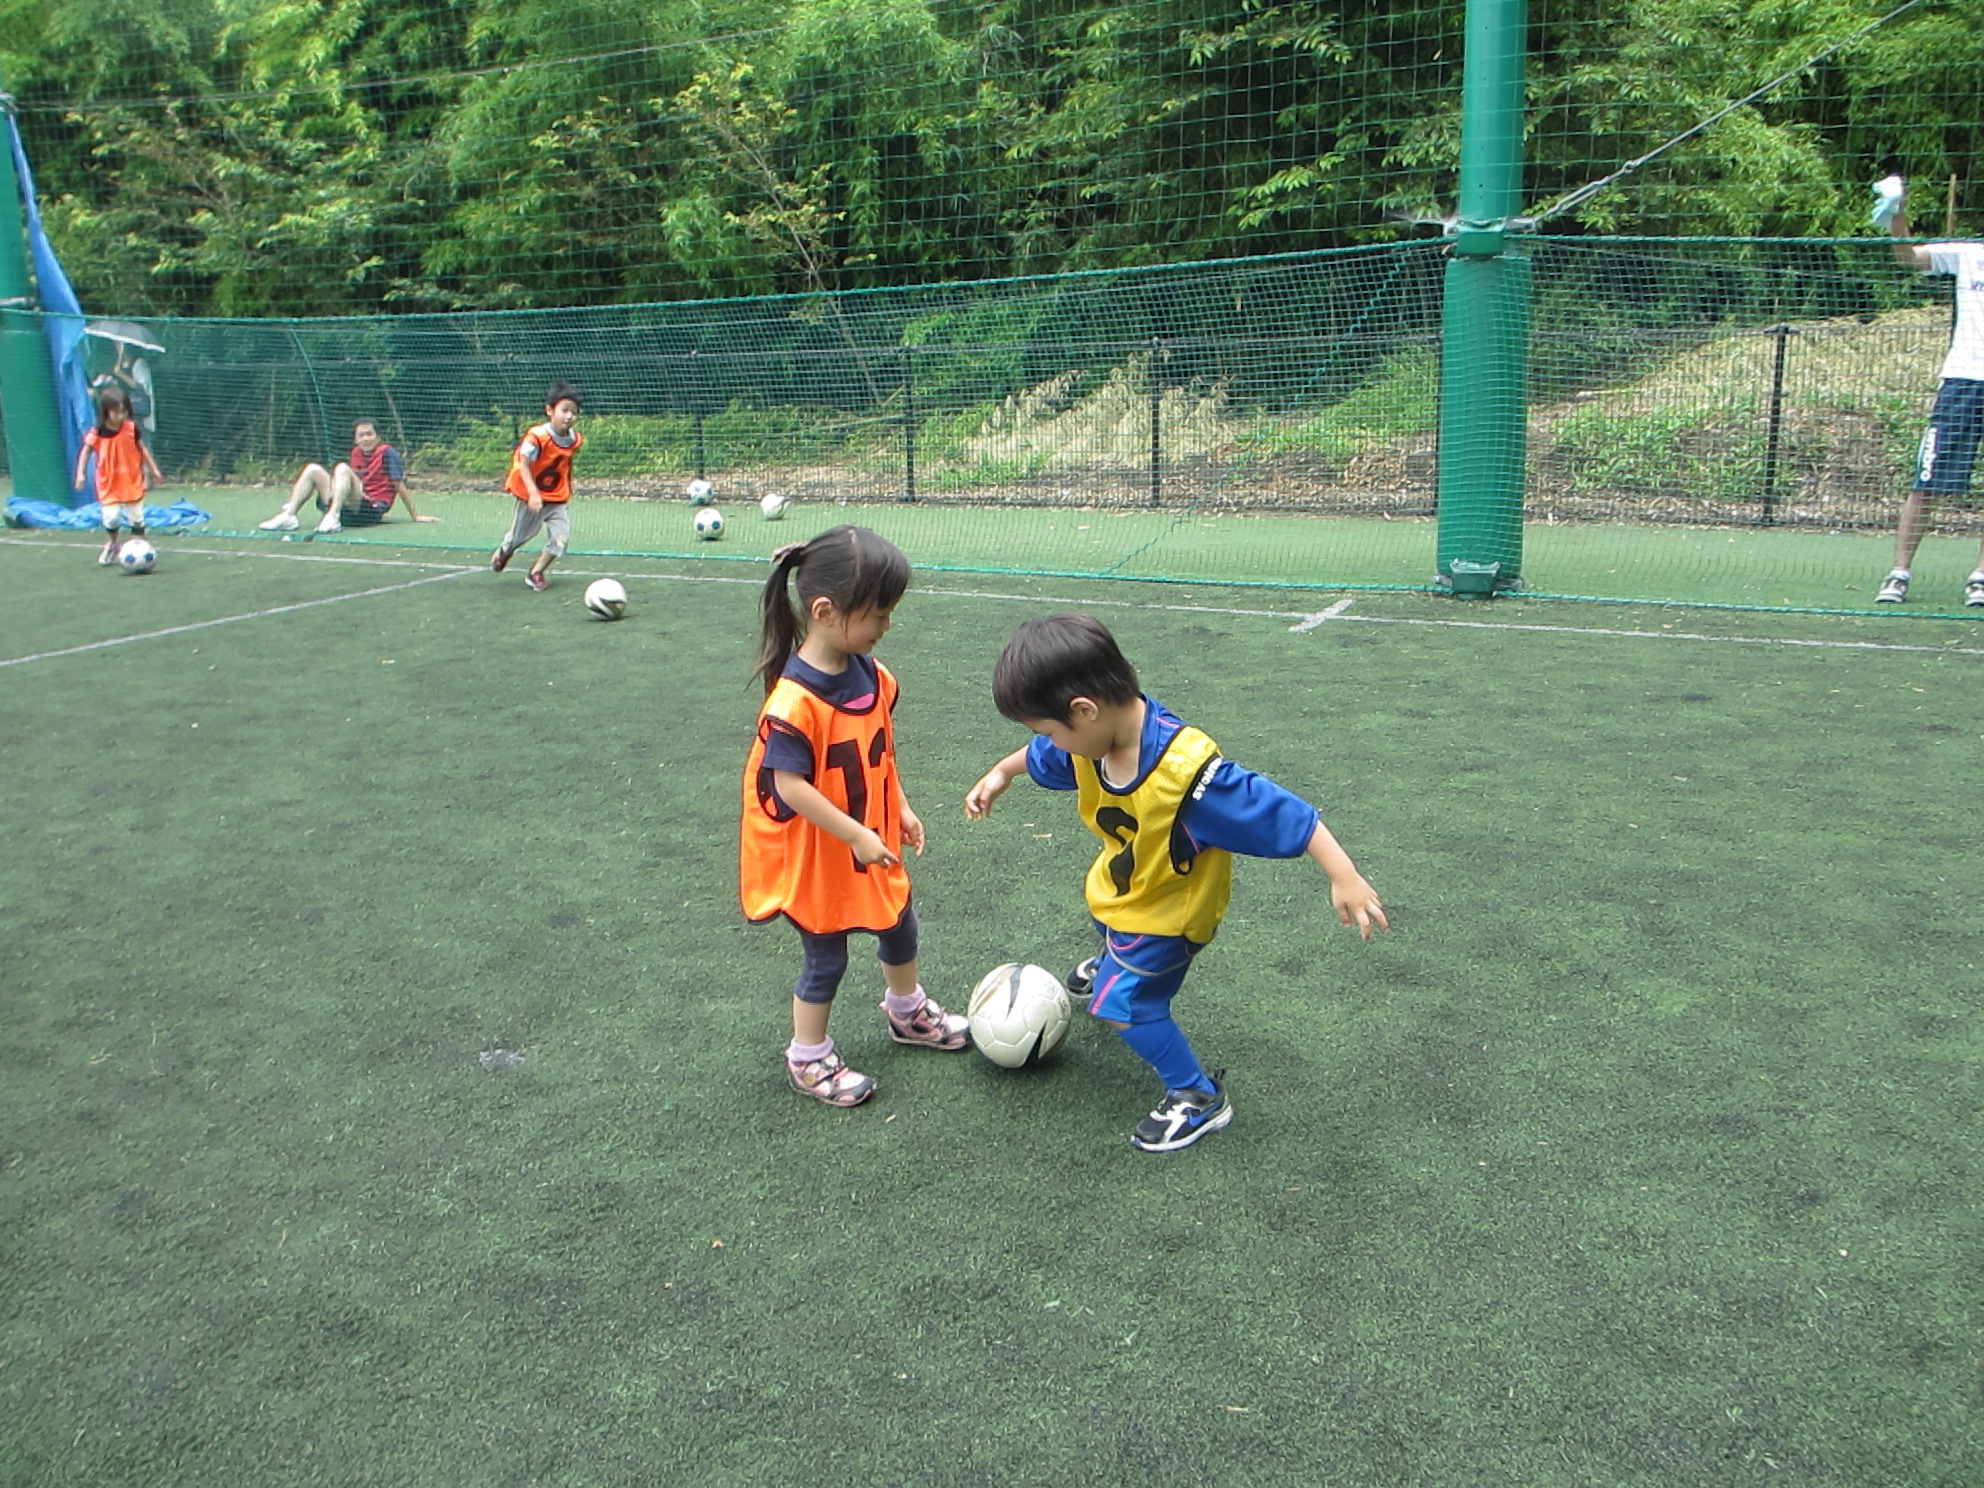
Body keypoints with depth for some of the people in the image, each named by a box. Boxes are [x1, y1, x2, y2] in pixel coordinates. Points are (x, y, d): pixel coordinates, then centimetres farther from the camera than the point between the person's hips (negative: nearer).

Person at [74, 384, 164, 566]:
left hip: (132, 482, 1)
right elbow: (85, 451, -3)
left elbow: (142, 449, 4)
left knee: (137, 517, 4)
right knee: (111, 516, -5)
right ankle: (111, 544, 23)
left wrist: (154, 469, 6)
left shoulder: (131, 428, -7)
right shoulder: (96, 434, -12)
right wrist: (80, 474, -11)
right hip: (109, 483, -1)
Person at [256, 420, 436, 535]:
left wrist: (415, 517, -5)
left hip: (371, 510, -7)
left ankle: (332, 518, -43)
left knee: (342, 468, -25)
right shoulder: (356, 453, 17)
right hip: (348, 509, 7)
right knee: (313, 469, 1)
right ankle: (288, 516, -16)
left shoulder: (388, 453, -3)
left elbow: (399, 486, -6)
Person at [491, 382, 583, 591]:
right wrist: (533, 493, -36)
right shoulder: (537, 437, -27)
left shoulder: (575, 440, -8)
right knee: (522, 533, 16)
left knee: (561, 535, -11)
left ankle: (536, 573, 9)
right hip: (532, 496, -4)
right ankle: (504, 551, 52)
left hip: (558, 497, 4)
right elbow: (524, 464, -26)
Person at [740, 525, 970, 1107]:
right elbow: (790, 785, -29)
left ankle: (909, 1013, 51)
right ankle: (808, 1059, 31)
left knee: (899, 927, 24)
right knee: (825, 959, 9)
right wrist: (857, 836, -26)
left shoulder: (869, 672, -6)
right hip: (815, 855, -8)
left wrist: (900, 808, 7)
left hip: (872, 838, 8)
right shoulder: (795, 699, -31)